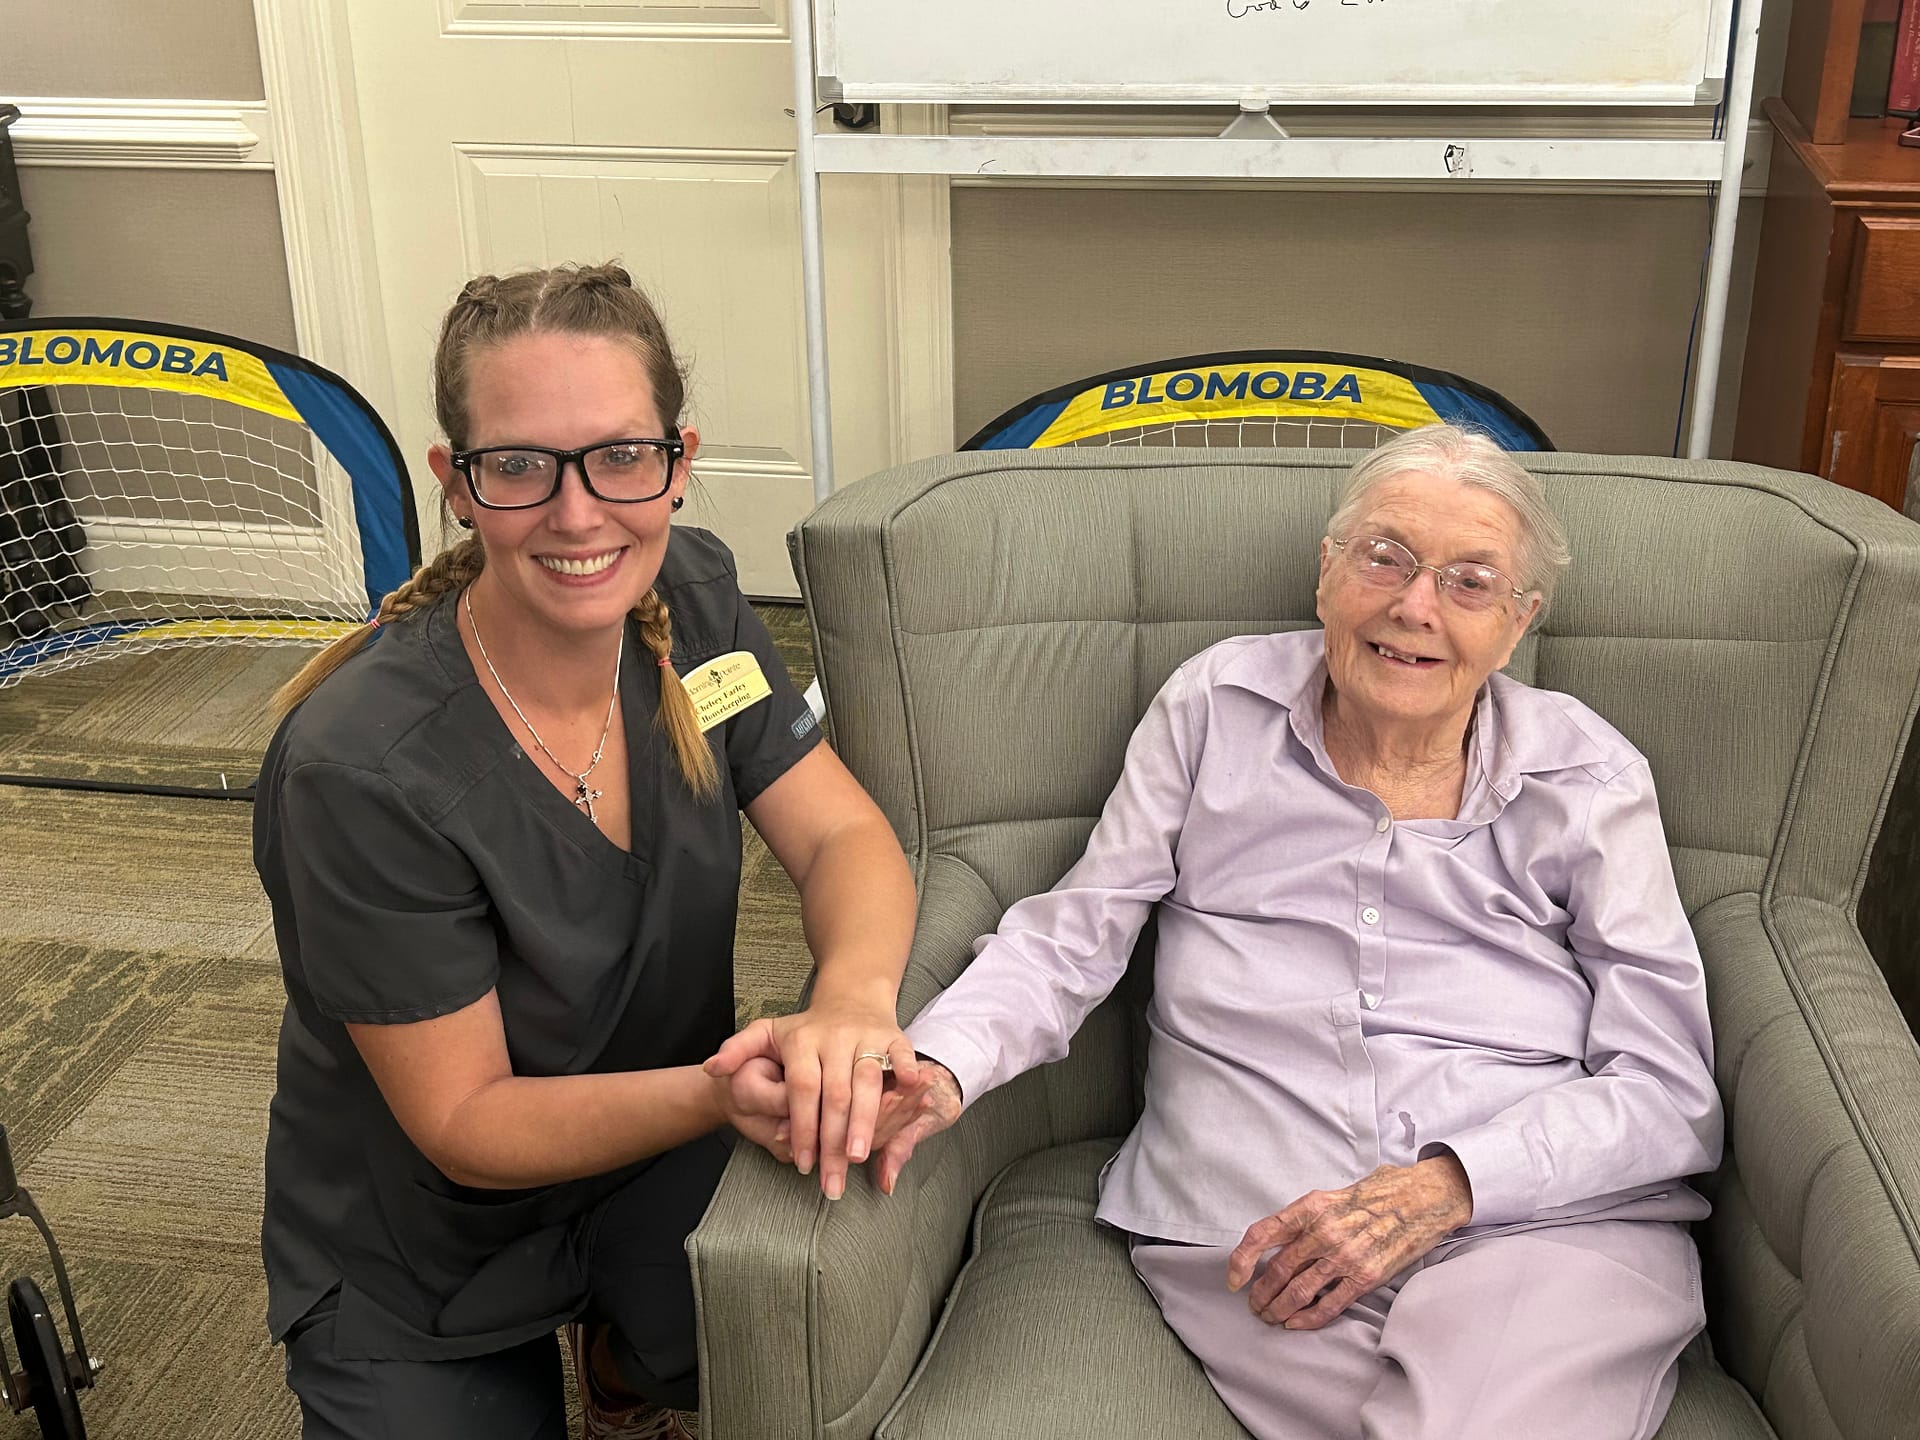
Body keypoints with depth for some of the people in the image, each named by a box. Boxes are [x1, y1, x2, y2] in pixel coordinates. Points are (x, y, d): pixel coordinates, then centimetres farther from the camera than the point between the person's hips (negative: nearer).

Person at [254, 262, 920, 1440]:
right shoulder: (360, 768, -29)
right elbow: (464, 1127, -22)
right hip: (426, 1280, -3)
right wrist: (719, 1095, -39)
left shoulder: (690, 599, -12)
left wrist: (854, 993, -36)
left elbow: (846, 836, -13)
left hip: (664, 1183, 4)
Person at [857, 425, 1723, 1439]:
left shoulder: (1589, 777, 9)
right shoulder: (1215, 707, 11)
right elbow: (1069, 938, 8)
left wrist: (1444, 1188, -13)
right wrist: (938, 1069, -13)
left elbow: (1666, 1086, 3)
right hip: (1245, 1238, -1)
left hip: (1550, 1228, 1)